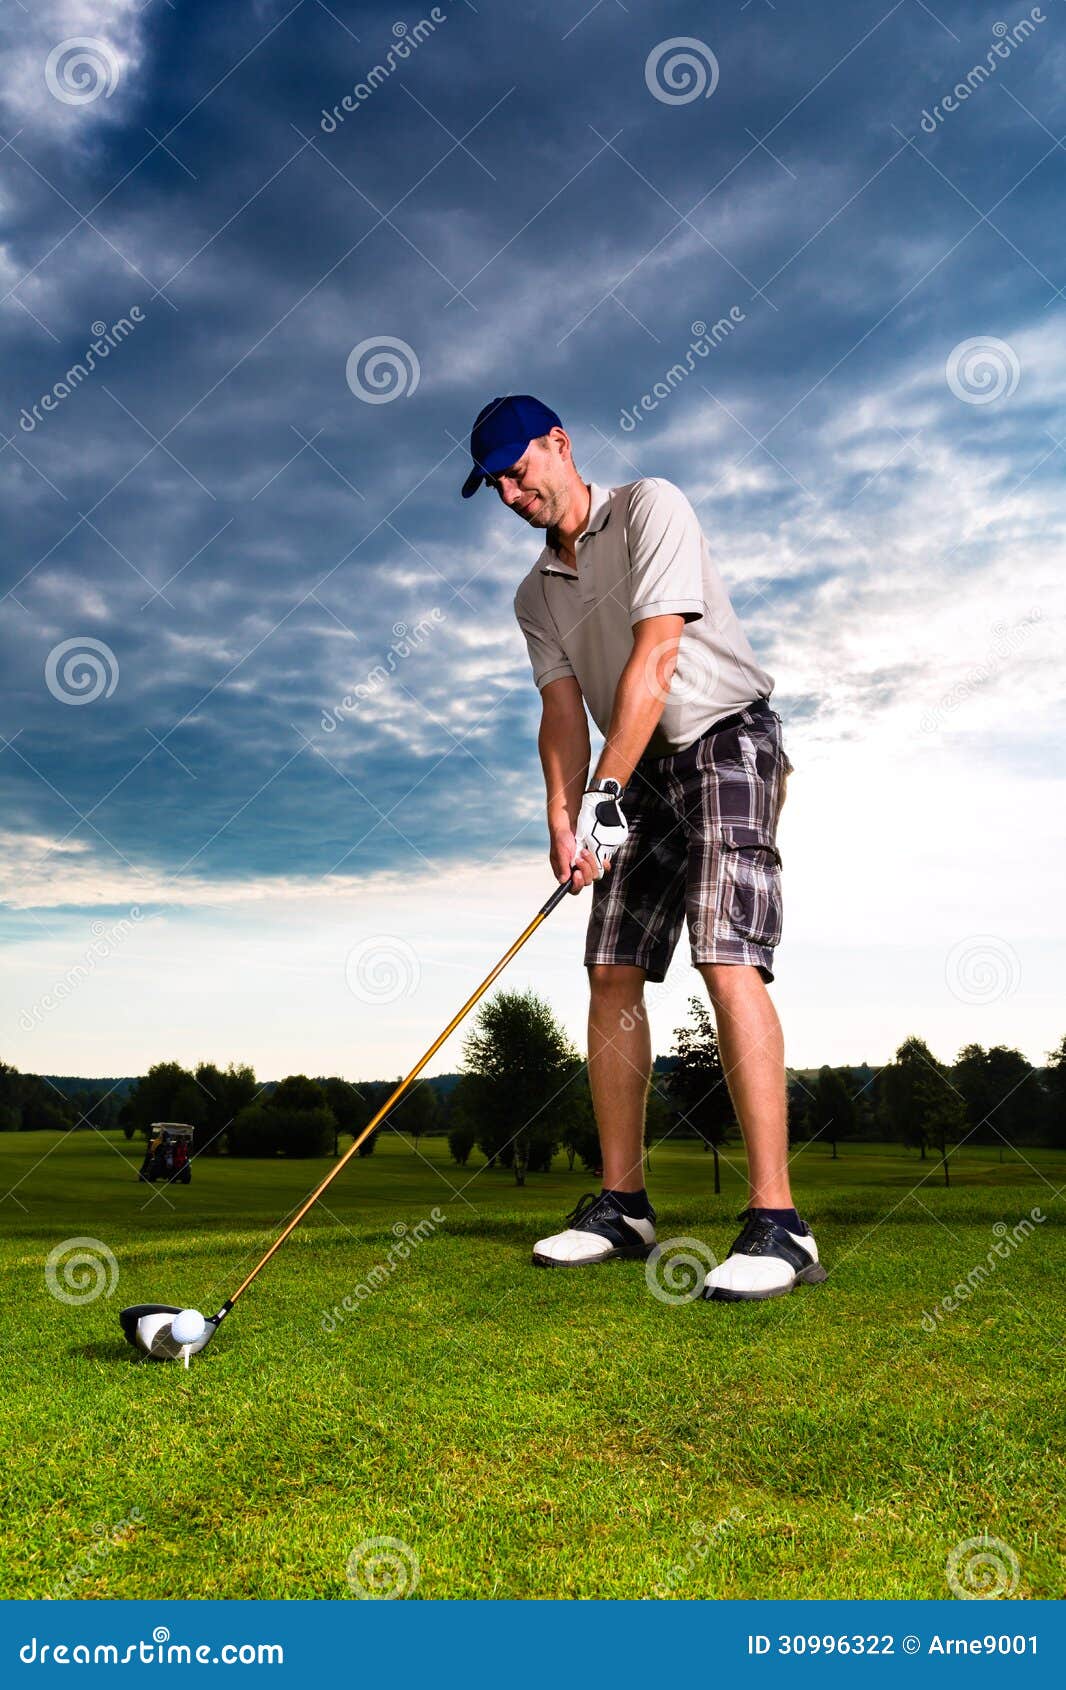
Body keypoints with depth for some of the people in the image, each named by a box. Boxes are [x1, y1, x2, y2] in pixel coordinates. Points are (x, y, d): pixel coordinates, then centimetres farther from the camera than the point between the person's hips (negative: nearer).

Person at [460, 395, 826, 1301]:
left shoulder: (650, 509, -7)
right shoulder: (536, 594, 14)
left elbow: (654, 659, -17)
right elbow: (562, 710, 4)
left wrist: (604, 792, -22)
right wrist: (563, 818, -14)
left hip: (726, 739, -7)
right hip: (642, 770, 7)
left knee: (727, 961, -21)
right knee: (611, 976, 1)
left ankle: (778, 1221, -21)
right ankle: (622, 1205, 8)